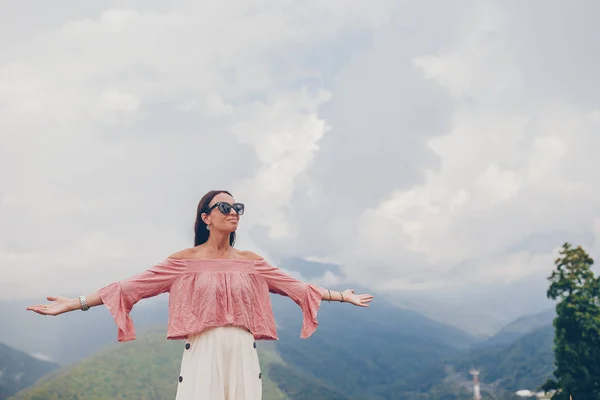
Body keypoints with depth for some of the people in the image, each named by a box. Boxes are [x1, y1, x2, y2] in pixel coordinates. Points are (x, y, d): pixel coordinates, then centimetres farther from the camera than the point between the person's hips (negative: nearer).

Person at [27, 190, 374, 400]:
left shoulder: (251, 262, 10)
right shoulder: (185, 261, 2)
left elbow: (295, 286, 14)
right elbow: (133, 286, -2)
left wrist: (341, 296, 14)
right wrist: (74, 303, -8)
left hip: (243, 354, 3)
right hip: (203, 354, -3)